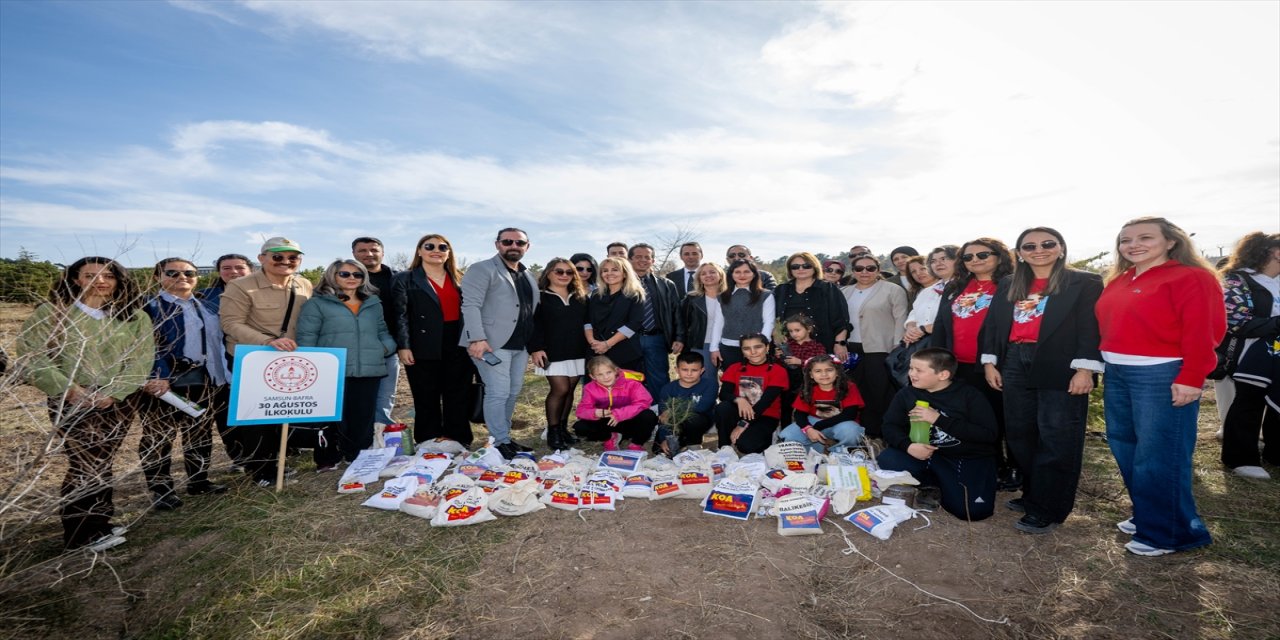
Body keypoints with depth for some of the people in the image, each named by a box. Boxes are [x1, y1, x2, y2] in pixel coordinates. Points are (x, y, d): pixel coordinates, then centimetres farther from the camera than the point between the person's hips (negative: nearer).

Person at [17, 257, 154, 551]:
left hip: (119, 401, 2)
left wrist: (112, 393, -11)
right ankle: (86, 533, 9)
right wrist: (68, 388, -14)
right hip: (70, 401, -2)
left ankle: (97, 524, 21)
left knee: (101, 463, 9)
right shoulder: (51, 313, 0)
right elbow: (32, 354, -5)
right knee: (86, 464, -5)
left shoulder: (135, 317, 4)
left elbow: (141, 359, -1)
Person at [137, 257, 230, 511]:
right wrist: (156, 378, -21)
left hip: (202, 379, 6)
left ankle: (199, 481, 24)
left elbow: (218, 340, 18)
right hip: (162, 380, -6)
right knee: (159, 435, 2)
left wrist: (219, 375, 11)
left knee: (201, 432, 13)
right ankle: (161, 489, 12)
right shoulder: (148, 307, -4)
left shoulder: (207, 307, 15)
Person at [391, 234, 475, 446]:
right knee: (427, 400, 5)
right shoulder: (404, 279, 4)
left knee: (457, 398, 8)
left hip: (458, 346, 3)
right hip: (424, 348, -3)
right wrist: (403, 346, -14)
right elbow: (400, 315, -4)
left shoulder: (460, 280, 14)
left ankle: (459, 444, 17)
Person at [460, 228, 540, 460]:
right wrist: (477, 338, -23)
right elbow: (471, 305, -13)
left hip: (520, 345, 7)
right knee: (498, 393, -5)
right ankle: (500, 442, 7)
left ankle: (505, 436, 26)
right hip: (493, 344, -7)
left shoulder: (528, 276, 18)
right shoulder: (482, 270, -4)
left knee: (512, 393, 13)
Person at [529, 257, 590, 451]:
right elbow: (534, 325, -7)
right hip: (553, 352, -5)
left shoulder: (580, 297, 15)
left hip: (577, 353, 5)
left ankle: (563, 428, 19)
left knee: (570, 390, 6)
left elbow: (587, 323, 16)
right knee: (560, 389, -10)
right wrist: (536, 348, -17)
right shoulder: (540, 297, 0)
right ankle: (552, 432, 3)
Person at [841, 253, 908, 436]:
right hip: (851, 350, 5)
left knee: (880, 395, 0)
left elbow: (901, 321, -6)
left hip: (880, 351, -5)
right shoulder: (845, 292, 14)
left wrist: (897, 351, -12)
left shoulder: (893, 290, -1)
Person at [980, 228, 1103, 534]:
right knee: (1019, 435, 11)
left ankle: (1047, 510, 8)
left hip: (1060, 369, -5)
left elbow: (1091, 327, -7)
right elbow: (992, 325, 13)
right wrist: (990, 362, 7)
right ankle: (1032, 495, 26)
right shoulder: (1008, 285, 14)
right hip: (1015, 366, 5)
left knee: (1056, 440, -1)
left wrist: (1084, 369, -15)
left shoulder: (1085, 283, 0)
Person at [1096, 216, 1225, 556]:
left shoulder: (1190, 278, -7)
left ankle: (1167, 533, 15)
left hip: (1162, 376, -7)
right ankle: (1146, 516, 32)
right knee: (1125, 449, 15)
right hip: (1116, 373, 7)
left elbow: (1202, 333, -13)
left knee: (1158, 456, 0)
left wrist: (1190, 380, -17)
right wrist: (1104, 365, 7)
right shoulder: (1118, 281, 14)